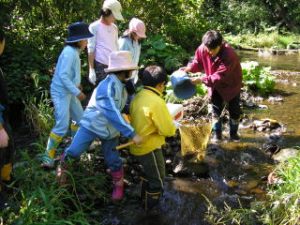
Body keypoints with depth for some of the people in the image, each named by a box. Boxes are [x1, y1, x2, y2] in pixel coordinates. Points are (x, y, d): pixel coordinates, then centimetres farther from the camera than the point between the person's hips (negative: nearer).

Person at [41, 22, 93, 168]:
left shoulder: (74, 51, 9)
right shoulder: (69, 52, -21)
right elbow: (63, 76, -26)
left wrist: (76, 85, 15)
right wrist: (77, 92, -23)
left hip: (68, 92, 10)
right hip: (61, 93, -10)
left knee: (80, 118, 20)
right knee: (62, 126, -11)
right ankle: (48, 157, -3)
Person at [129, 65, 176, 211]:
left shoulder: (138, 97, 0)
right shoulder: (157, 102, -25)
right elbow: (168, 130, -20)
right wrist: (172, 126, 0)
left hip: (138, 145, 9)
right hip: (149, 147, -8)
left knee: (150, 174, 31)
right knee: (157, 181, 12)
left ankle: (145, 199, 47)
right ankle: (152, 209, 26)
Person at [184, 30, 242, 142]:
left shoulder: (228, 54, -38)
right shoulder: (202, 49, -22)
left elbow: (220, 76, -38)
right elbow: (198, 62, -2)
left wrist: (202, 79, -43)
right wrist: (188, 68, -21)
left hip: (231, 84, -3)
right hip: (215, 85, 4)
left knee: (234, 110, 9)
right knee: (216, 109, 8)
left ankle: (233, 133, 27)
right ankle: (216, 133, 21)